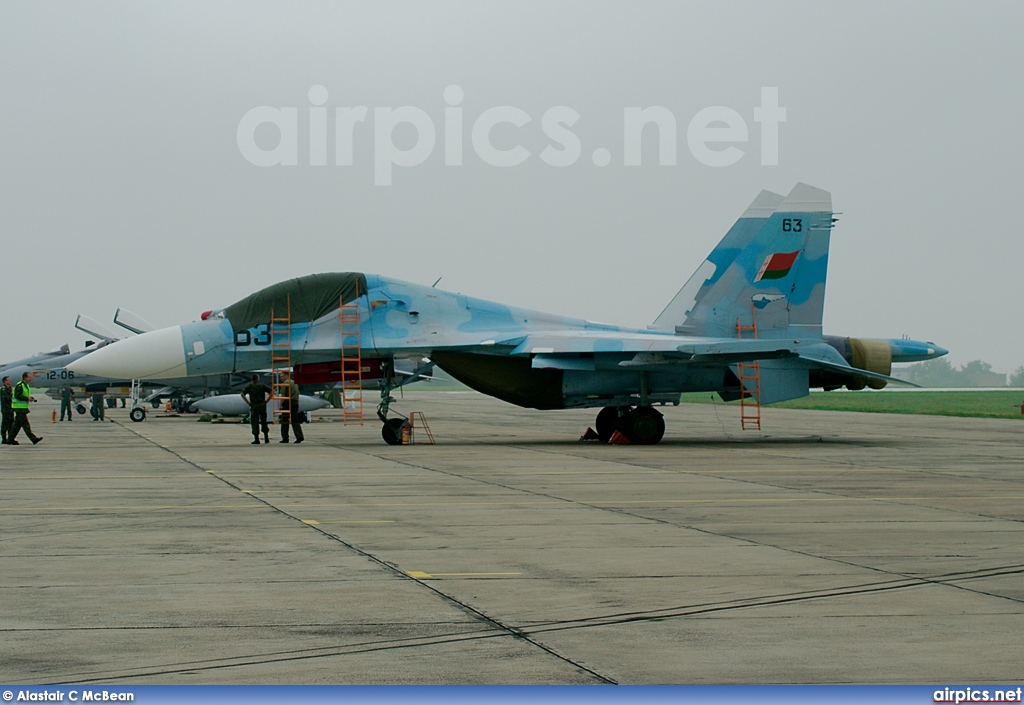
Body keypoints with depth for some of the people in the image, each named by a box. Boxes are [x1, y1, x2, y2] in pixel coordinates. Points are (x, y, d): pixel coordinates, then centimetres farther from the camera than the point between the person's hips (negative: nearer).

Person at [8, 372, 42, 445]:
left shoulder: (26, 385, 17)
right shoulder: (19, 385, -14)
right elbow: (17, 396, -22)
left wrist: (30, 397, 8)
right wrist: (27, 398, -20)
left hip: (23, 408, 10)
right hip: (20, 408, -10)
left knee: (17, 425, 11)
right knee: (25, 424, -8)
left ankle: (10, 439, 14)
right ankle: (33, 439, -11)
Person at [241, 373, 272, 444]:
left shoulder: (249, 386, 3)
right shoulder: (262, 385, 4)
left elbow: (242, 394, -9)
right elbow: (271, 392, -3)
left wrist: (248, 402, -4)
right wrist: (266, 401, 1)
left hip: (254, 406, -2)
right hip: (262, 405, 2)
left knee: (254, 423, 2)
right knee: (264, 422, 14)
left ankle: (256, 439, -2)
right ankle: (266, 438, 14)